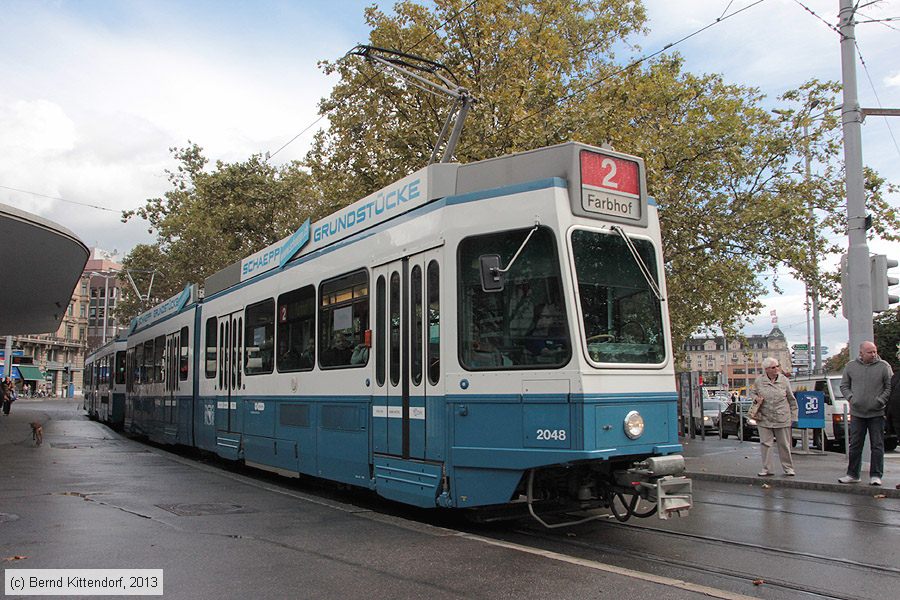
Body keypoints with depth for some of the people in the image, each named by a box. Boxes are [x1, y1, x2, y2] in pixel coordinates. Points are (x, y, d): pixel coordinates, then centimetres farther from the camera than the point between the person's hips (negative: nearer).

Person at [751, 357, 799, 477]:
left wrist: (793, 416, 4)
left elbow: (791, 399, 6)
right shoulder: (759, 381, 2)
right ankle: (767, 469, 12)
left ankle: (788, 468, 21)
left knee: (784, 445, 7)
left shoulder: (784, 380, 1)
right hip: (764, 419, 1)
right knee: (765, 444, 3)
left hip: (782, 419, -1)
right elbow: (754, 393, 17)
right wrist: (756, 398, -7)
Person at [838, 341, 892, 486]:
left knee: (877, 446, 1)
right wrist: (850, 398, -5)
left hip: (877, 413, -2)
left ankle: (875, 475, 8)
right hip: (857, 413, 2)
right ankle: (852, 474, 16)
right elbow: (844, 386, 11)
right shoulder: (851, 367, 6)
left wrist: (880, 401, -13)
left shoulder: (884, 367, 0)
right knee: (855, 445, 7)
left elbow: (890, 387, -1)